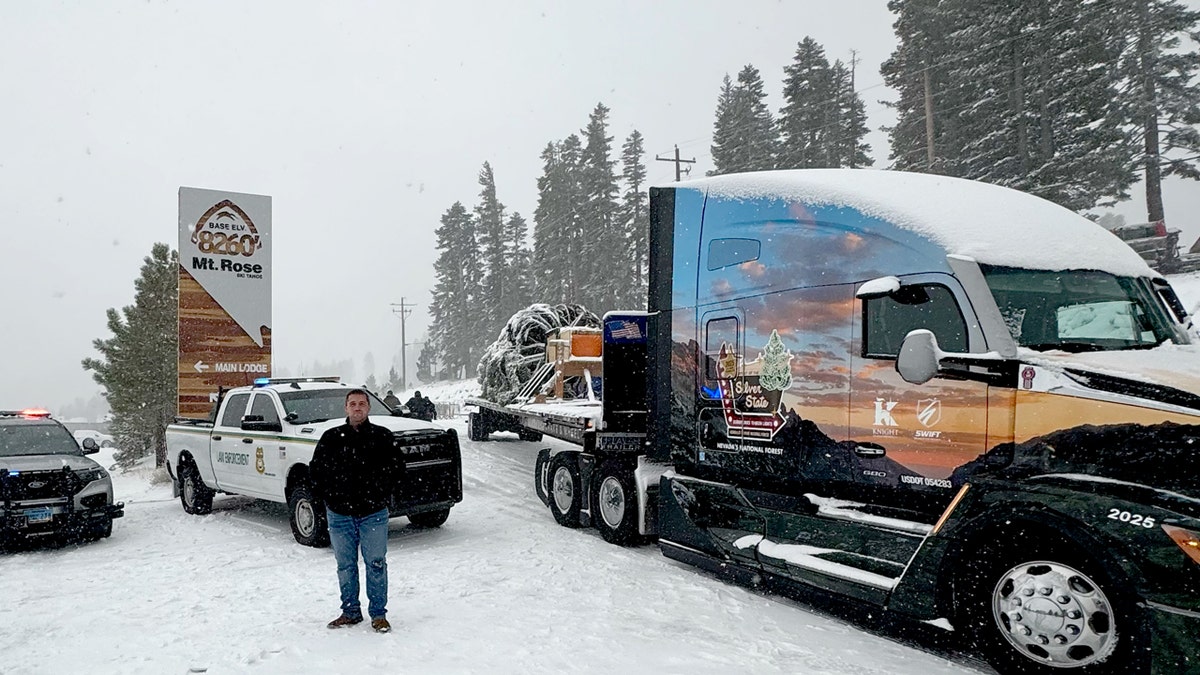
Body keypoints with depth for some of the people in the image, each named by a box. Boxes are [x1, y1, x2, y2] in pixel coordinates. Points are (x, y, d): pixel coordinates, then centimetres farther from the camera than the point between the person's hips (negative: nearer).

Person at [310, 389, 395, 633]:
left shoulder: (382, 436, 0)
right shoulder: (331, 438, 2)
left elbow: (392, 470, 7)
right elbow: (315, 470, 9)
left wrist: (382, 497, 1)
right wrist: (325, 498, 3)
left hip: (374, 514, -1)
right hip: (339, 515, 2)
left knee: (376, 565, 2)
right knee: (345, 567, 11)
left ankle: (378, 614, 13)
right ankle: (350, 612, 25)